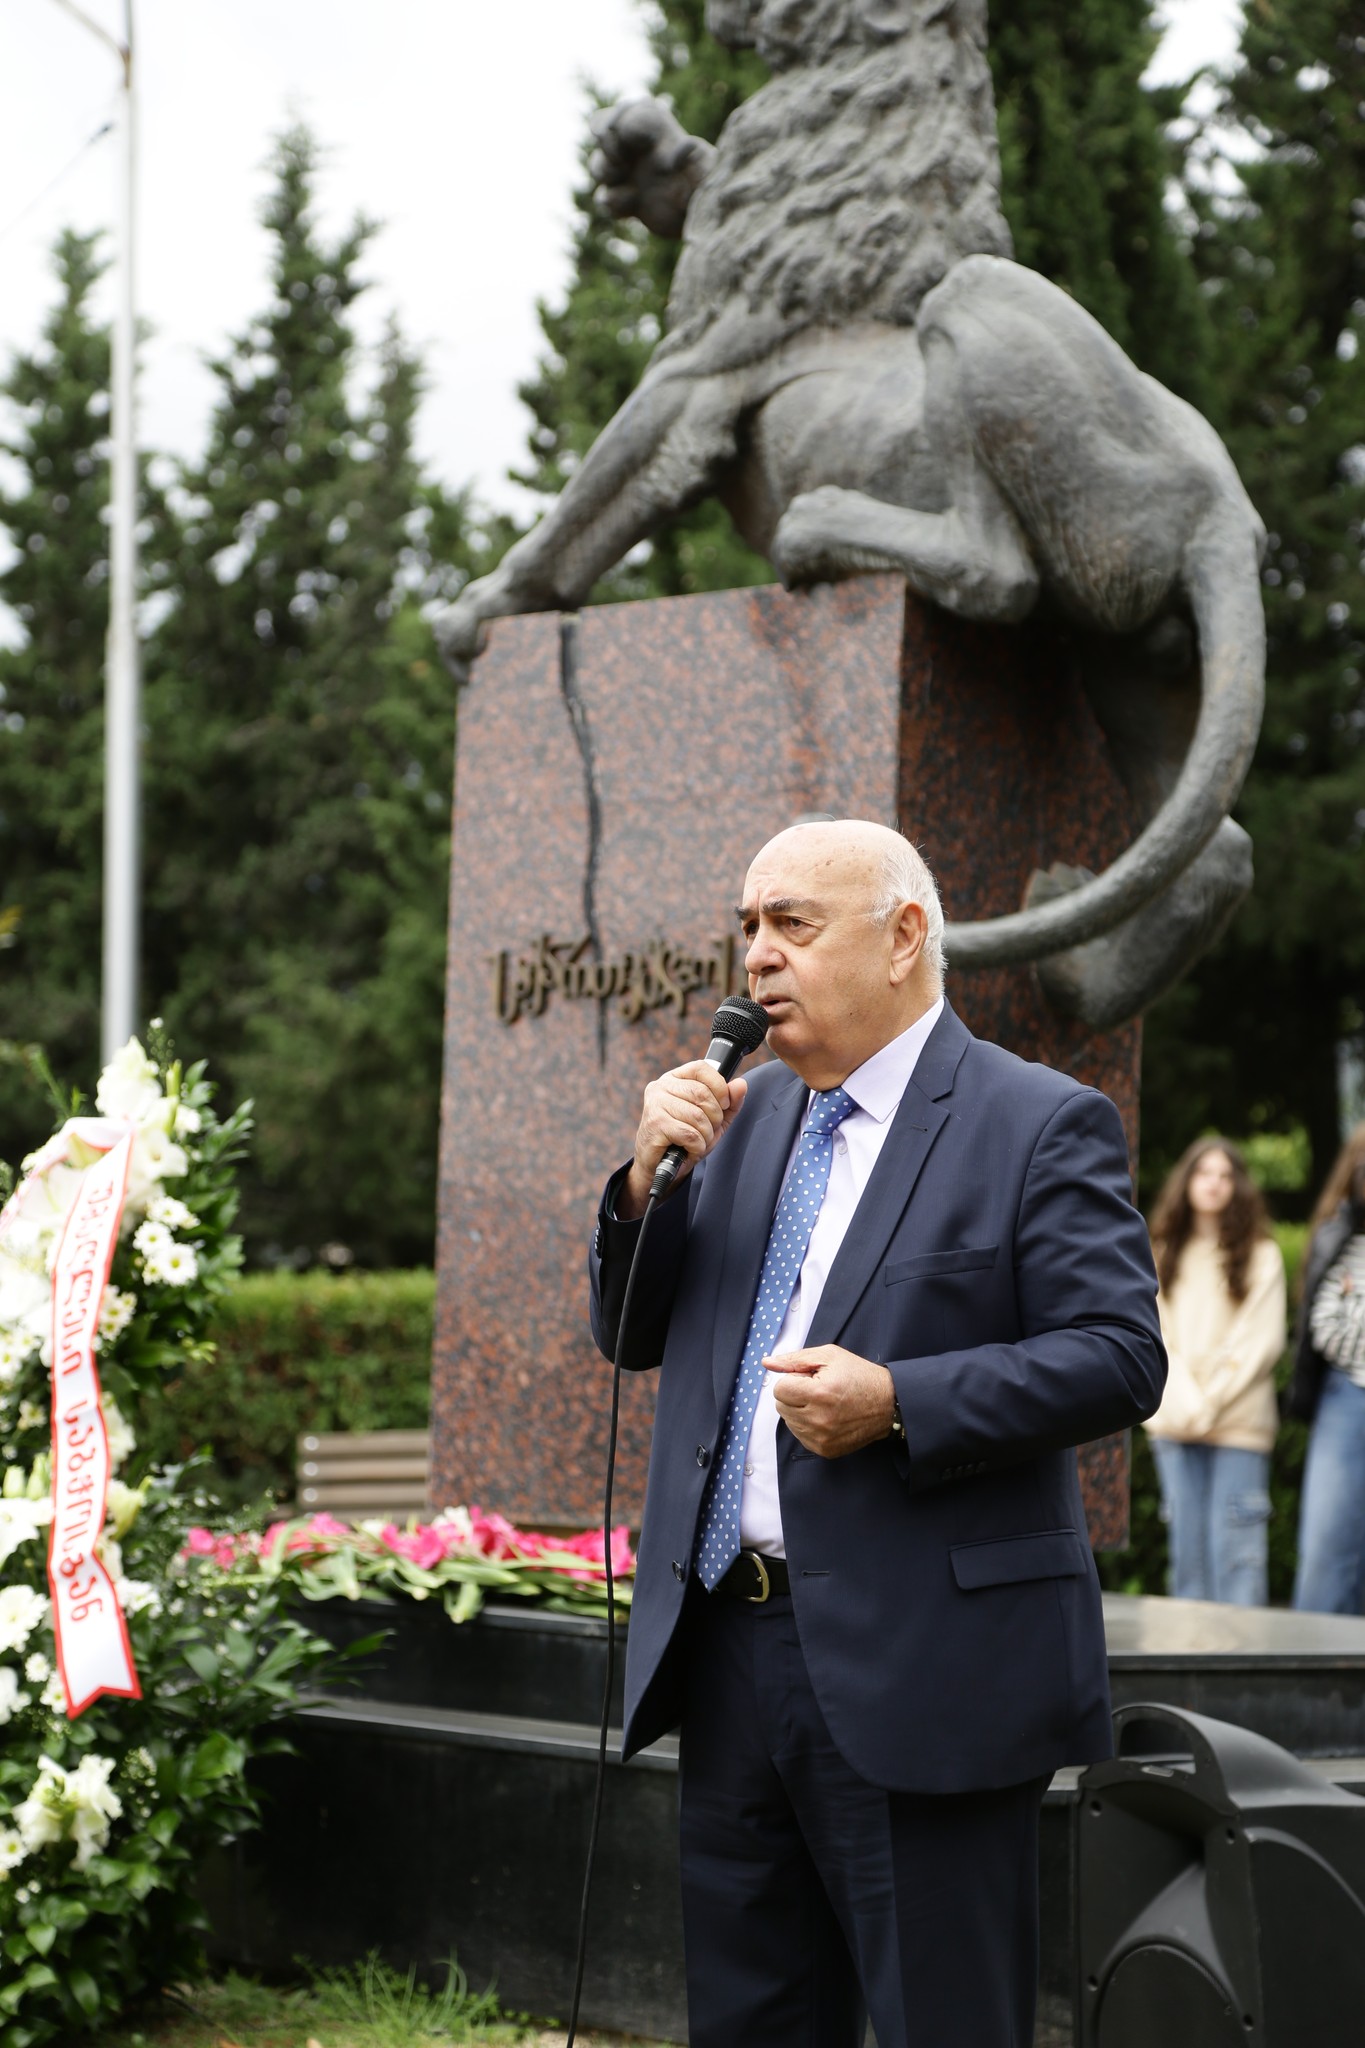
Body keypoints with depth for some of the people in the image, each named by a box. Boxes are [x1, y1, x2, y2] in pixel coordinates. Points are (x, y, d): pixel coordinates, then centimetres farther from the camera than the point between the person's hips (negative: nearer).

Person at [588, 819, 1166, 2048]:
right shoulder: (745, 1120, 15)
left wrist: (898, 1402, -22)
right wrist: (649, 1178, -1)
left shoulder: (1041, 1125, -4)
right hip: (730, 1655, 7)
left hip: (919, 1669, -6)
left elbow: (1120, 1359, -12)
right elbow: (634, 1337, 17)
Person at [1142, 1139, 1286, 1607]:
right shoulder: (1164, 1254, 13)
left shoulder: (1261, 1256, 3)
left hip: (1238, 1425, -3)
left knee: (1235, 1550, -9)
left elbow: (1263, 1342, -2)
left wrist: (1210, 1403, -7)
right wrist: (1183, 1402, -7)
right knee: (1186, 1545, 3)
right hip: (1176, 1423, 3)